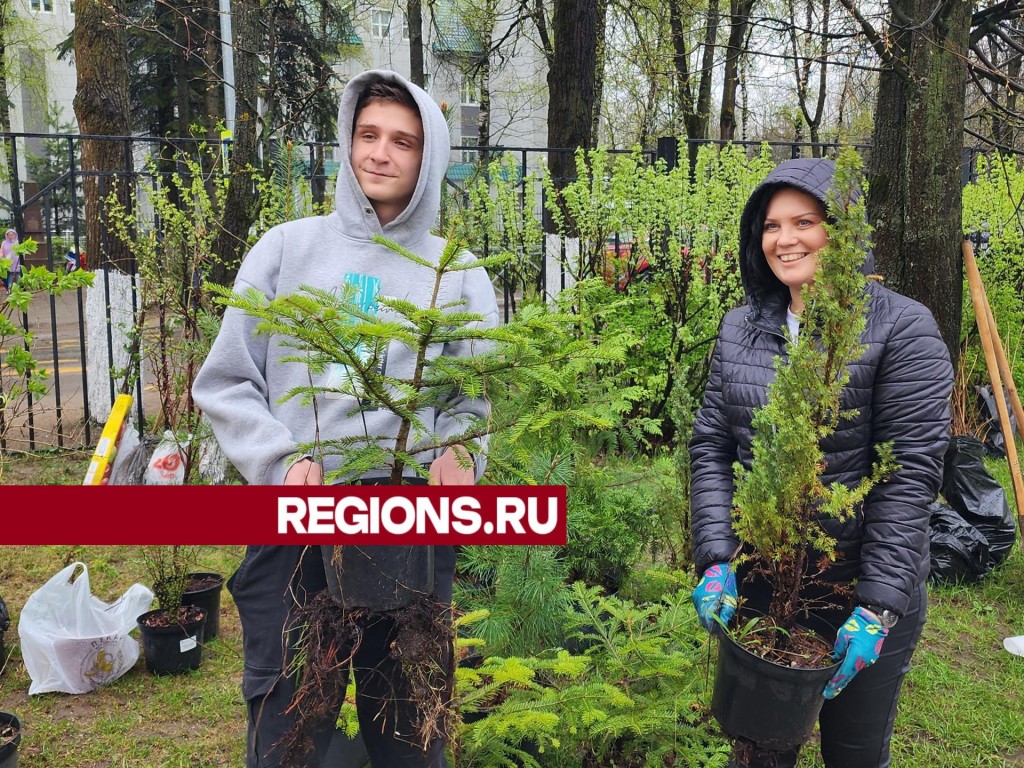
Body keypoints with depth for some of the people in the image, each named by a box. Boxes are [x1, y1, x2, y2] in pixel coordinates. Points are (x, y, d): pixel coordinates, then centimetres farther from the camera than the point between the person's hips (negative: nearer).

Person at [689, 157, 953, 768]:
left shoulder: (903, 329, -11)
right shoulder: (739, 329, 3)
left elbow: (912, 473, -15)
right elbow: (711, 447, 2)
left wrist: (878, 607, -18)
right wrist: (716, 561, -9)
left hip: (861, 590, -3)